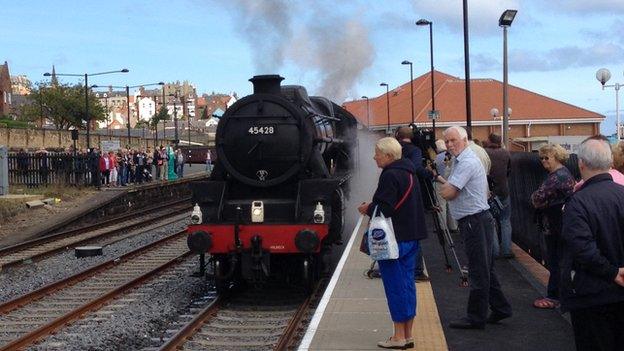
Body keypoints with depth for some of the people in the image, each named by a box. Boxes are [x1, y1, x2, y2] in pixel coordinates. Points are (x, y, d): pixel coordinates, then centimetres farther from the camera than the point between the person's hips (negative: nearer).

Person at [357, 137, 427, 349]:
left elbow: (384, 208, -23)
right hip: (412, 236, 9)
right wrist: (373, 207, 15)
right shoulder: (408, 172, 14)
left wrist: (367, 209, -4)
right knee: (407, 283, 12)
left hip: (394, 239, -9)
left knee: (395, 285, -2)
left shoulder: (390, 175, -16)